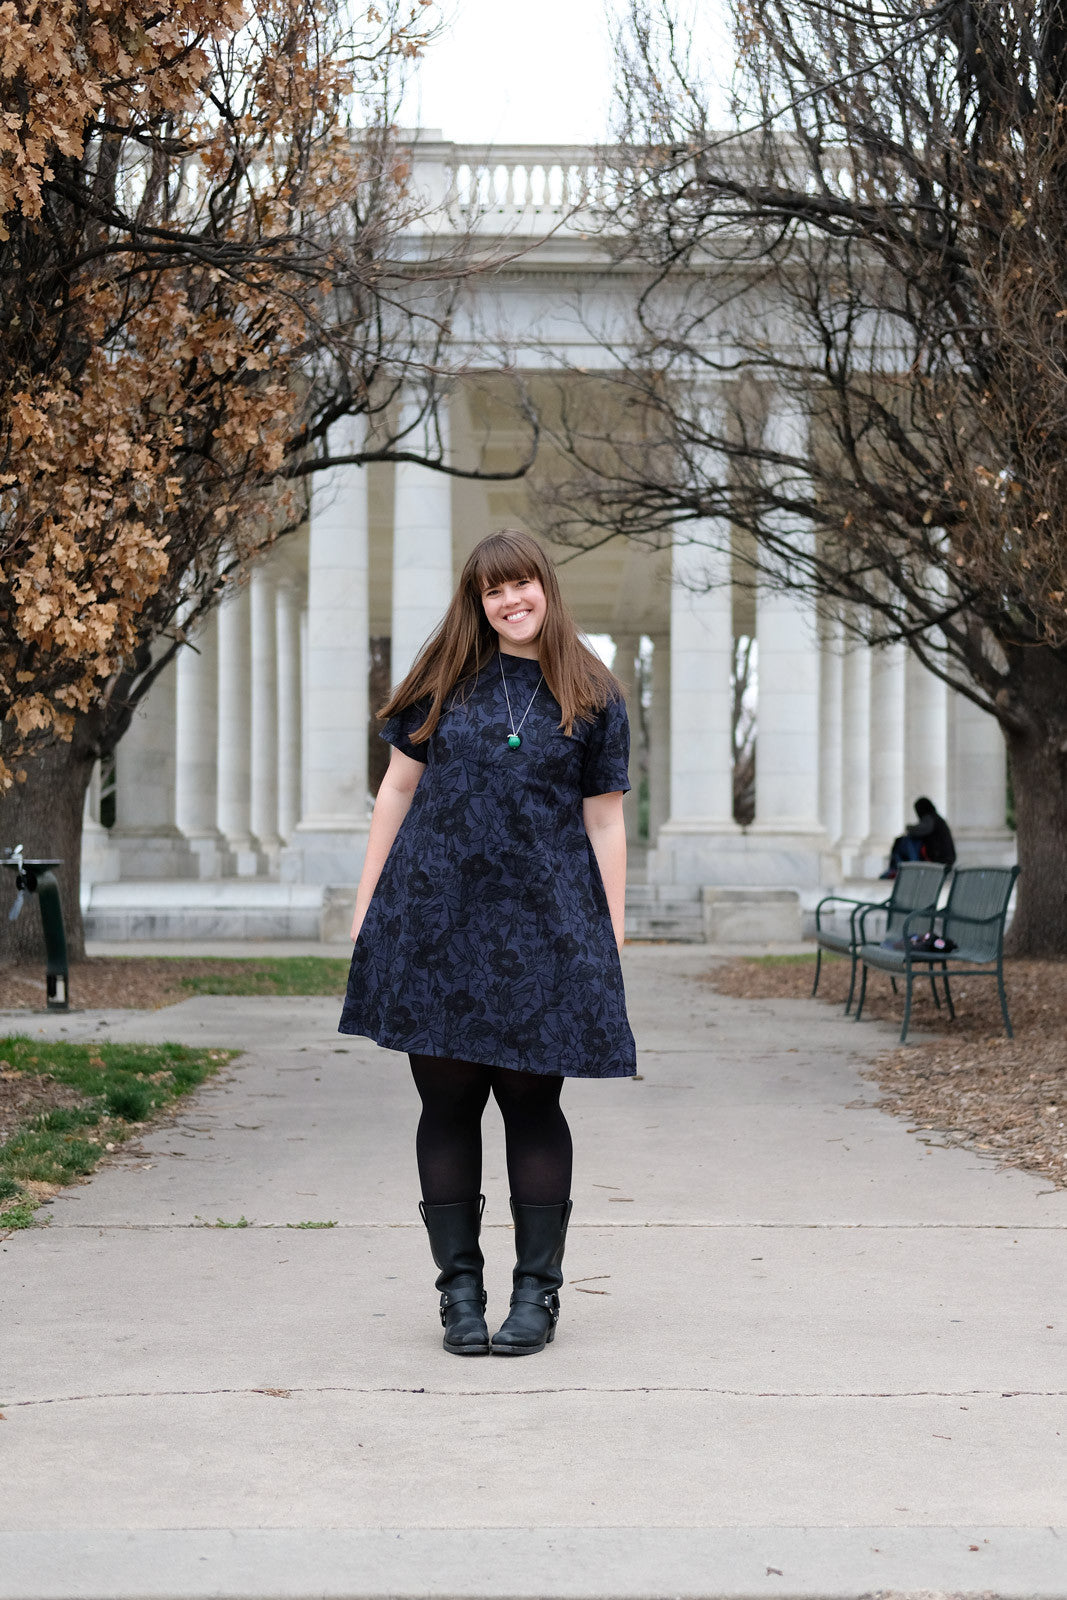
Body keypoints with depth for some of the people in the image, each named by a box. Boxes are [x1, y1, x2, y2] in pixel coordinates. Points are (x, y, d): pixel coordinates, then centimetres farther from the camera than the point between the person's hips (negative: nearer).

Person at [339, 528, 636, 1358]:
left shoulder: (592, 697, 5)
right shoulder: (446, 681, 8)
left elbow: (605, 825, 5)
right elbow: (398, 791, 11)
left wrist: (612, 941, 1)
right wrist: (366, 907, 7)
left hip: (544, 926, -1)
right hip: (436, 917, 2)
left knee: (532, 1102, 2)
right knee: (447, 1101, 4)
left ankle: (538, 1289, 12)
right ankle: (459, 1287, 13)